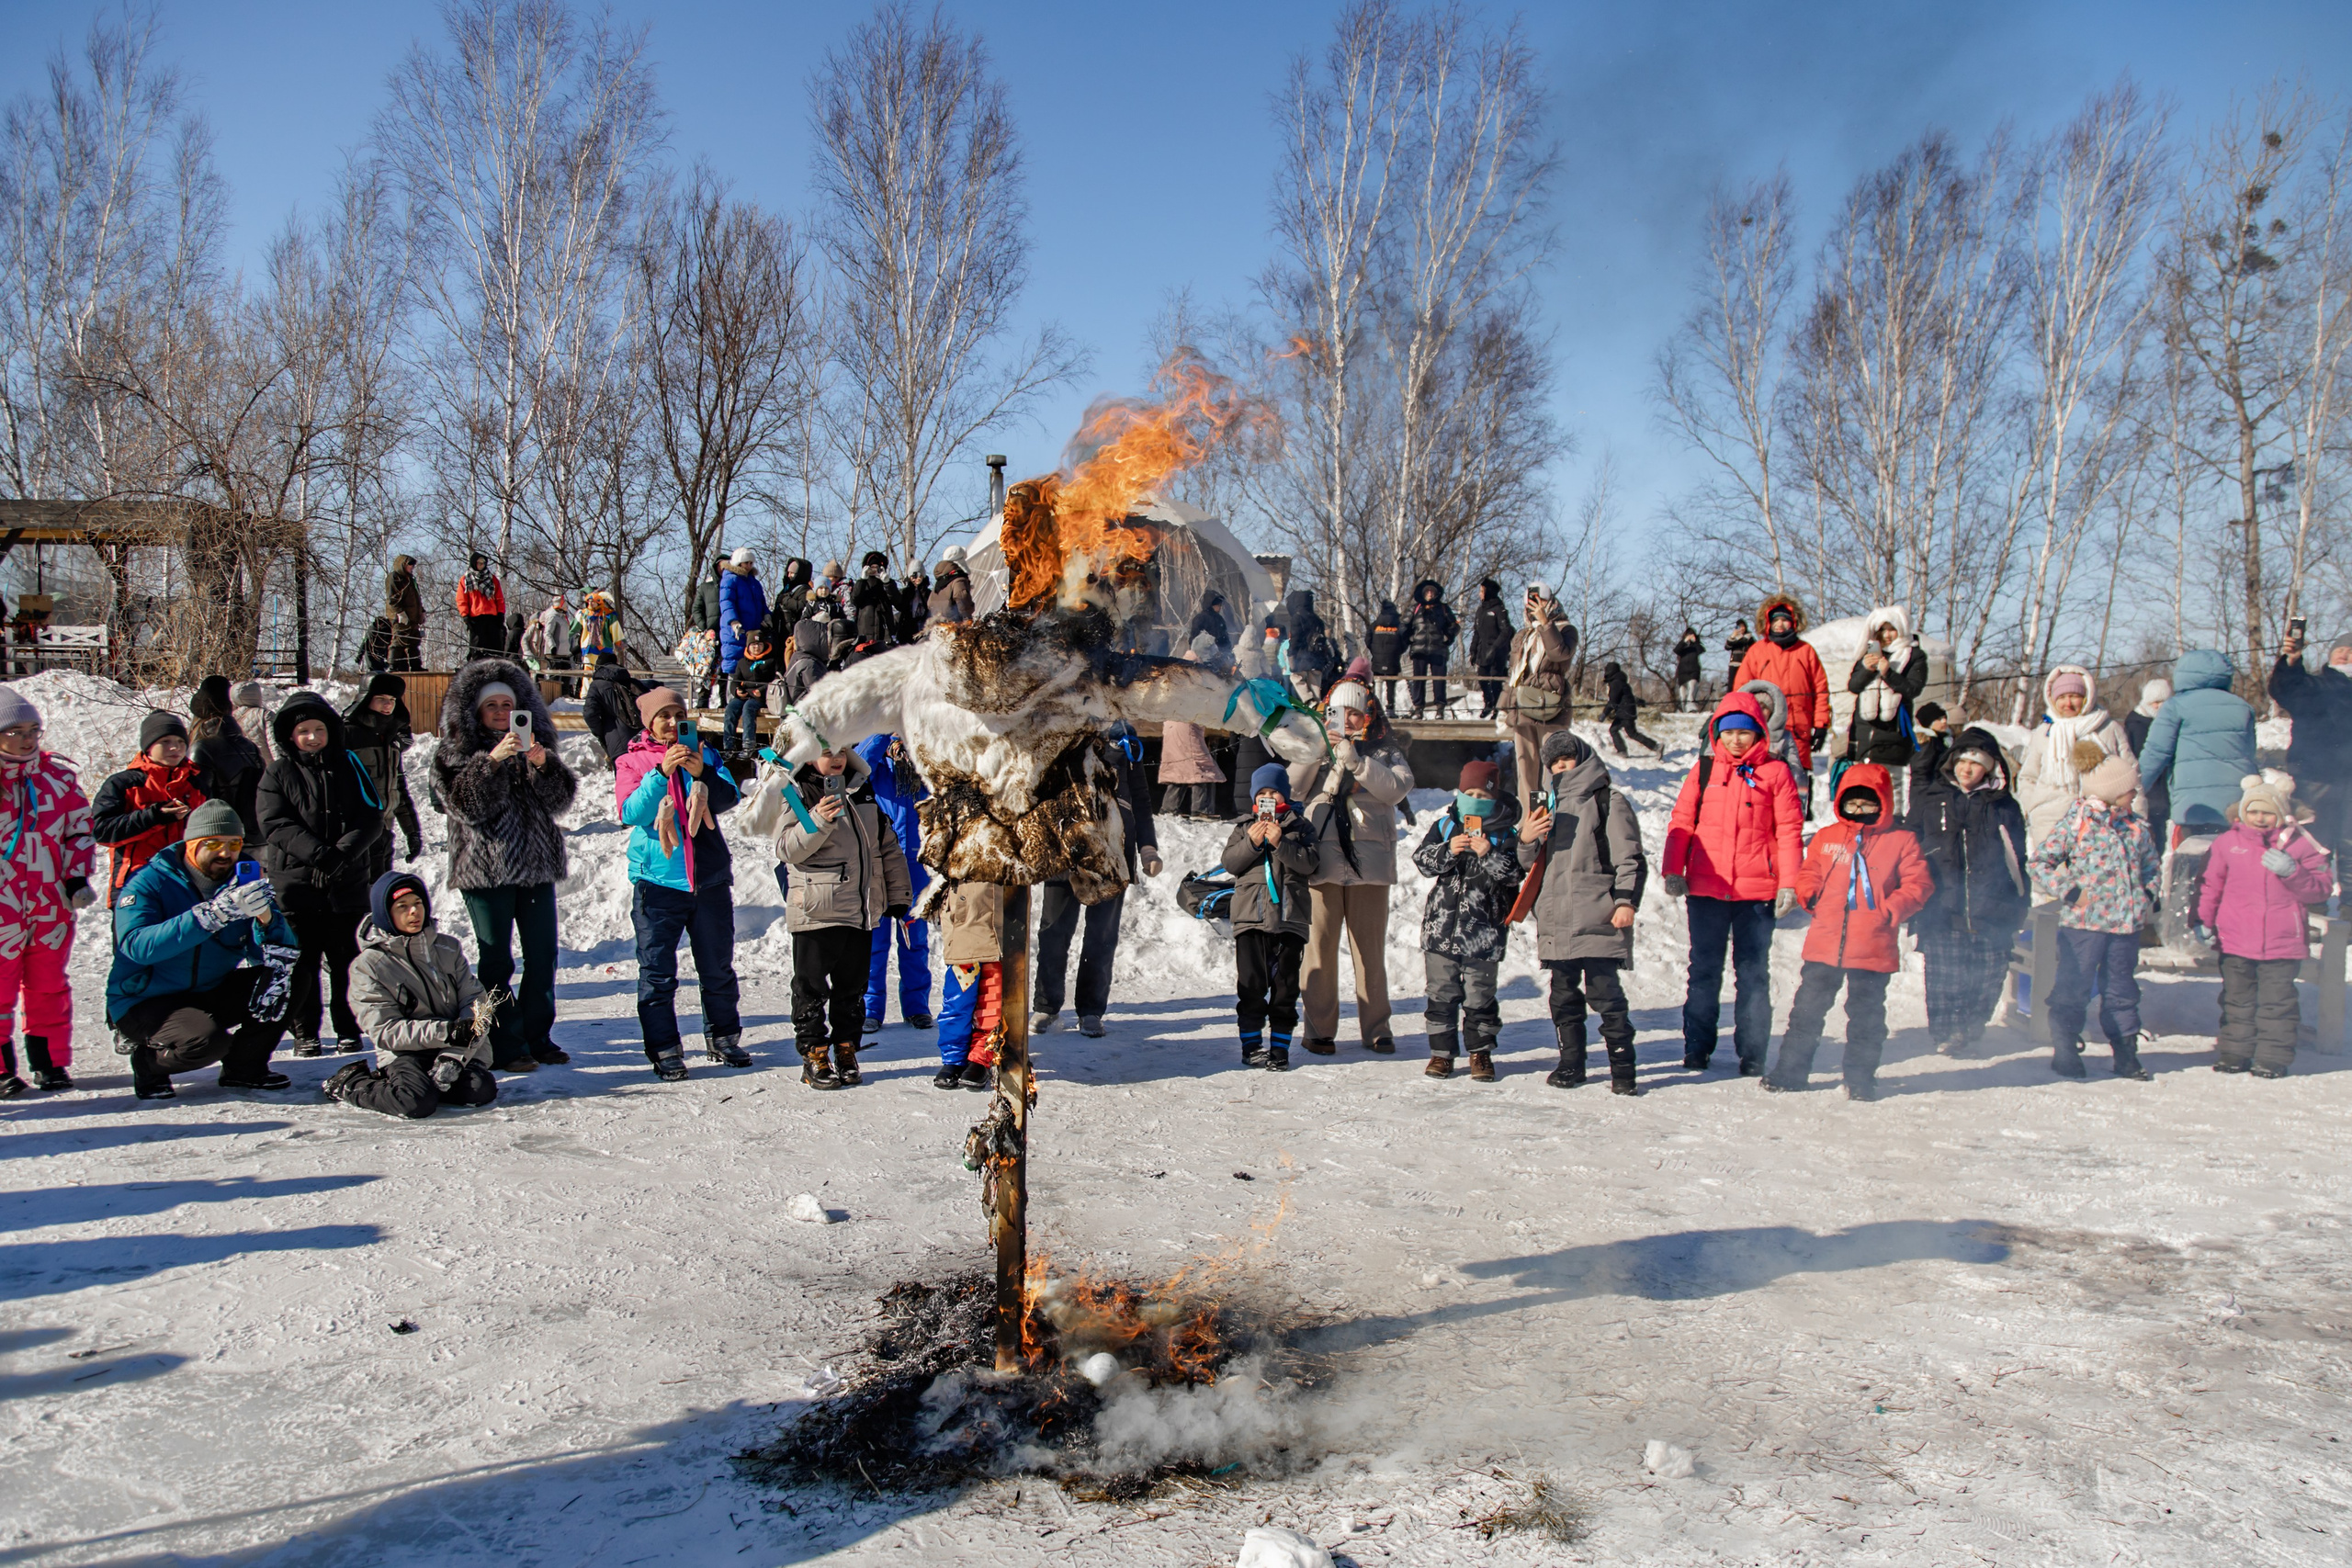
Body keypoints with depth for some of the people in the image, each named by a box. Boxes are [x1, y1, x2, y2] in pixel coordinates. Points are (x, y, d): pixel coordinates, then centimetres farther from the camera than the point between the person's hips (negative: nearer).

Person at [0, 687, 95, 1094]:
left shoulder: (59, 773, 5)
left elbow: (80, 829, 10)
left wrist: (78, 879, 2)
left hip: (53, 903, 3)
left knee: (49, 985, 11)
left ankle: (50, 1062, 21)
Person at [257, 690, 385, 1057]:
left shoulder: (348, 765, 8)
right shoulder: (278, 774, 5)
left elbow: (372, 816, 1)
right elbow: (276, 824, -6)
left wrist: (346, 851, -15)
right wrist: (320, 854, -19)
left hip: (348, 882, 1)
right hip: (295, 881, -1)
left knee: (346, 958, 4)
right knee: (301, 961, 2)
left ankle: (348, 1029, 16)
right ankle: (304, 1033, 15)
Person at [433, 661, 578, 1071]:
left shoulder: (536, 745, 12)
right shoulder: (454, 753, 3)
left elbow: (561, 799, 1)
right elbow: (464, 804, -13)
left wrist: (541, 762, -17)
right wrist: (492, 760, -23)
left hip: (536, 865, 4)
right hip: (486, 869, -4)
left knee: (542, 954, 5)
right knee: (496, 960, -3)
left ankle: (537, 1037, 16)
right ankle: (505, 1047, 1)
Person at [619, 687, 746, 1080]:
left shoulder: (705, 754, 10)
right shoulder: (632, 761, 4)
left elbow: (729, 798, -4)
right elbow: (631, 813, -11)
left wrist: (702, 774, -21)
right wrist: (662, 772, -20)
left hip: (710, 879, 2)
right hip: (657, 880, -2)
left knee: (718, 967, 10)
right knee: (657, 972, -1)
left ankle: (724, 1038, 23)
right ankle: (664, 1050, 6)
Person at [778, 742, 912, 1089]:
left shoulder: (862, 791, 13)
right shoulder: (798, 794, -4)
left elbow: (887, 845, 19)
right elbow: (786, 849, -14)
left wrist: (899, 894, 16)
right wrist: (818, 820, -29)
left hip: (862, 912, 5)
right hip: (817, 913, -5)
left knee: (852, 986, 12)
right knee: (811, 988, 1)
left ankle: (846, 1051, 21)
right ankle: (814, 1056, 9)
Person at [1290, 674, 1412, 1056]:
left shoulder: (1385, 751, 13)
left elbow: (1397, 788, -7)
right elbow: (1292, 788, 1)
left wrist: (1354, 759, -13)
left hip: (1369, 861, 0)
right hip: (1321, 859, 1)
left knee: (1370, 947, 2)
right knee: (1319, 945, -3)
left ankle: (1375, 1028, 10)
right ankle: (1320, 1029, 4)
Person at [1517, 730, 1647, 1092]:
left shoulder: (1609, 802, 1)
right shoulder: (1547, 806, 20)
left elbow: (1630, 859, -3)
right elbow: (1534, 862, 22)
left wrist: (1626, 902, -13)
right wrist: (1526, 840, 1)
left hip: (1597, 919, -6)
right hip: (1557, 920, 6)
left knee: (1604, 993, -9)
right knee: (1564, 996, 10)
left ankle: (1622, 1067, -2)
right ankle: (1571, 1063, 19)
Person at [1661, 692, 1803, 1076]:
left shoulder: (1776, 772, 2)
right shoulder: (1704, 769, 7)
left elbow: (1789, 831, 1)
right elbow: (1682, 821, 7)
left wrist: (1789, 883, -5)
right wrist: (1673, 871, -1)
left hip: (1756, 890, -1)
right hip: (1705, 888, 2)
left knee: (1753, 972, 6)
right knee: (1704, 970, 9)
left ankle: (1752, 1054, 12)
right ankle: (1697, 1048, 17)